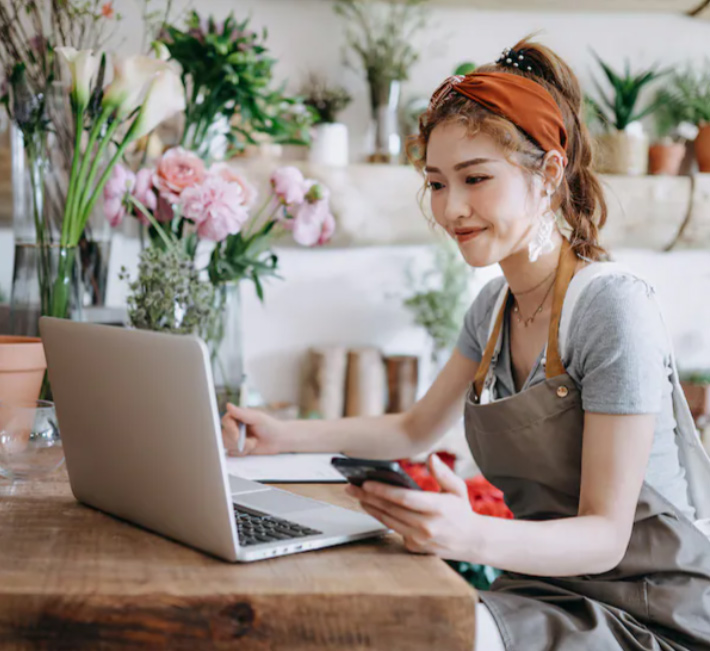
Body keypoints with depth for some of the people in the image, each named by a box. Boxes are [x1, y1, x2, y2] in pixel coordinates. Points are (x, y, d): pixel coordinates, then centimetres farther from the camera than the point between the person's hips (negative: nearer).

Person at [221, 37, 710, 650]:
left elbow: (605, 535, -20)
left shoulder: (614, 307, -19)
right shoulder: (494, 306, 6)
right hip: (544, 588, 6)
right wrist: (285, 435, 8)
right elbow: (416, 429, 21)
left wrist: (475, 537, -39)